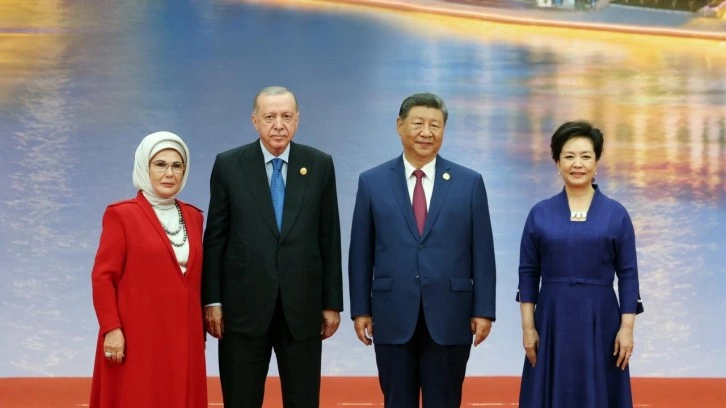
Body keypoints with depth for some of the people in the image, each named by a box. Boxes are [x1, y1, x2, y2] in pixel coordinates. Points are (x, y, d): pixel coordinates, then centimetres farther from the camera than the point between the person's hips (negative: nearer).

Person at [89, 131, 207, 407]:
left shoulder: (193, 216, 12)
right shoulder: (122, 214, -4)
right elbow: (103, 277, -7)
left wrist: (200, 330, 12)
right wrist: (111, 329, -15)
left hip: (183, 336, 5)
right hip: (137, 336, -5)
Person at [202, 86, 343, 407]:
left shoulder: (320, 165, 3)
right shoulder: (229, 165, 1)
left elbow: (329, 239, 5)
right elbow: (215, 237, 2)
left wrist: (332, 302, 4)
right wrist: (212, 300, -2)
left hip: (303, 308, 1)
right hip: (244, 308, -1)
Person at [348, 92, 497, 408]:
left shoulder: (469, 182, 3)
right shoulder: (372, 182, 4)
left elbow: (482, 252, 3)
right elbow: (361, 253, 6)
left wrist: (483, 310, -2)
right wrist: (360, 309, 2)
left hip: (449, 318, 0)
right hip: (393, 318, 1)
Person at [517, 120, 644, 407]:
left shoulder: (616, 214, 1)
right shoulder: (540, 214, 3)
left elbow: (628, 274, 1)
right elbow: (528, 273, 4)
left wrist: (627, 327, -5)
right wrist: (528, 326, -1)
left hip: (600, 320, -1)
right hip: (553, 319, 1)